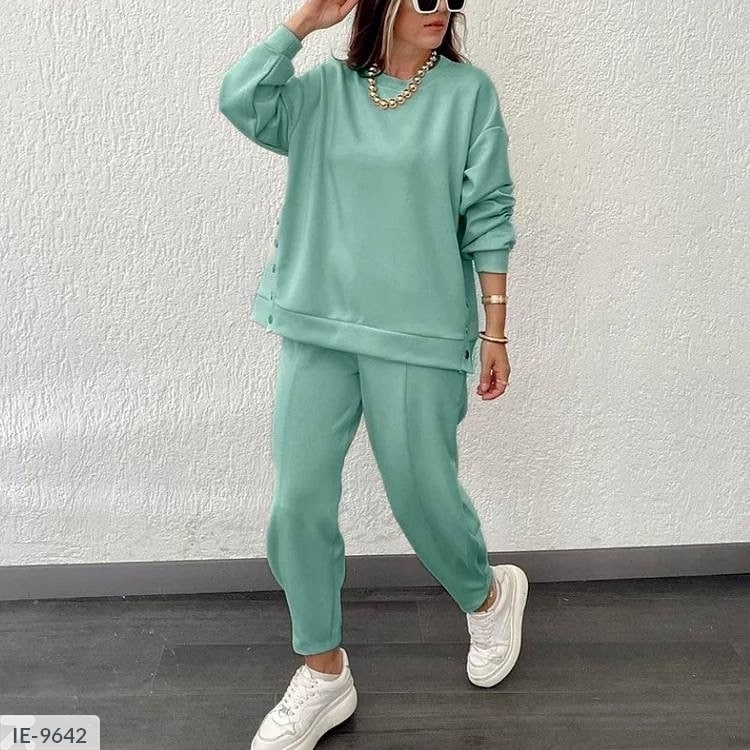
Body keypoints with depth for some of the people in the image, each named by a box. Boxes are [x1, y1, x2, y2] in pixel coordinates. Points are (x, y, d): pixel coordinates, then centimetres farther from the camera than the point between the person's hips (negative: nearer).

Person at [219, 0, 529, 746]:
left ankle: (489, 597, 39)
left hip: (420, 333, -3)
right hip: (317, 329, 3)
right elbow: (241, 100, -6)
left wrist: (495, 330, -3)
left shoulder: (468, 91, 1)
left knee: (423, 495, 5)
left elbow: (488, 218, -1)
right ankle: (323, 674, 20)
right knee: (299, 502, 2)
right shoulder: (324, 90, 9)